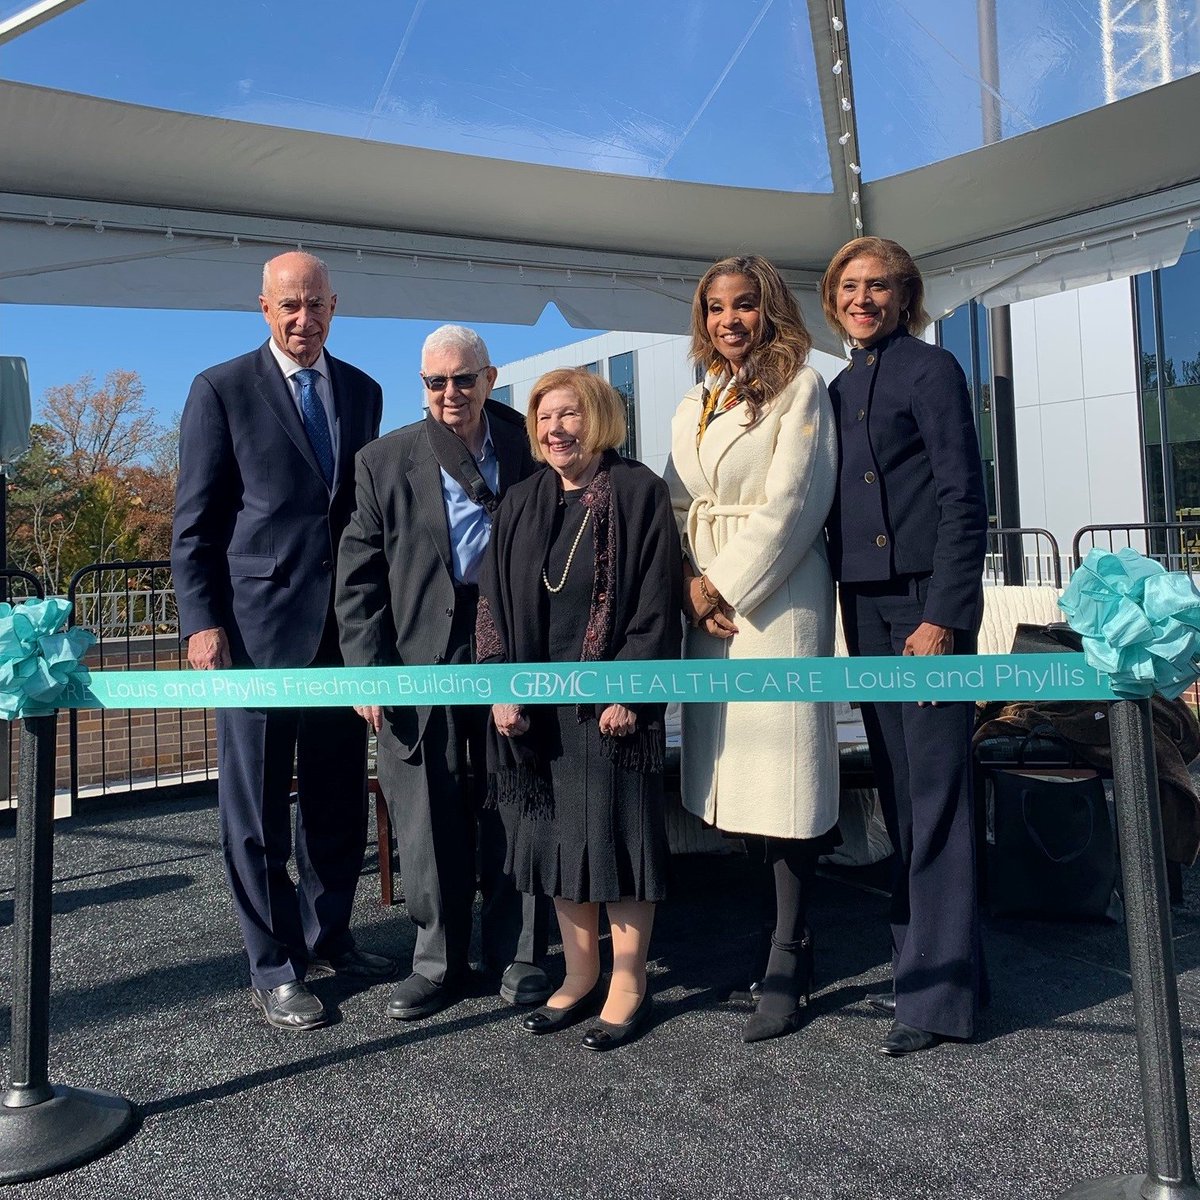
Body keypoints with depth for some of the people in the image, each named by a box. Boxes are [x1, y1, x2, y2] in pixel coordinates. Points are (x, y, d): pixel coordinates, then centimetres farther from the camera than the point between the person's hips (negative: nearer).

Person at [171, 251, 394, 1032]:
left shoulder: (362, 391, 12)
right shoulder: (222, 390, -1)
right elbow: (194, 522, -2)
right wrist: (201, 623, -10)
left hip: (345, 626, 5)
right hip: (257, 625, -4)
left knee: (339, 793, 12)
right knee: (257, 803, 5)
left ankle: (326, 936, 30)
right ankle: (273, 967, 18)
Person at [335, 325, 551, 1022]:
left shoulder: (529, 452, 5)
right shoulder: (386, 462, 4)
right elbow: (358, 577, 3)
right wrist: (368, 669, -5)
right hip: (421, 662, 0)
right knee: (428, 820, 7)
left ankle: (516, 954, 26)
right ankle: (440, 962, 25)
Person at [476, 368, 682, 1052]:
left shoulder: (639, 491, -4)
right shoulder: (522, 504, 11)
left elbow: (658, 599, -9)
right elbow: (495, 603, 10)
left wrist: (627, 692, -15)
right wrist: (503, 690, 0)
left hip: (611, 696, -5)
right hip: (540, 701, 5)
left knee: (619, 833, 1)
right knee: (553, 834, 10)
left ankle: (629, 984, 17)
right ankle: (581, 976, 25)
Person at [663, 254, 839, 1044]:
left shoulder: (800, 387, 0)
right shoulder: (694, 408, 20)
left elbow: (791, 504, -10)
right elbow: (678, 508, 14)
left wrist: (724, 588, -10)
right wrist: (690, 587, -2)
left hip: (777, 599, -6)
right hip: (709, 604, 6)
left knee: (780, 768, -6)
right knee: (737, 769, 6)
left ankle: (787, 969, 4)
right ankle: (791, 938, 19)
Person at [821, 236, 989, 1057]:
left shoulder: (931, 370, -3)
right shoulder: (841, 387, 18)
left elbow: (964, 499, -10)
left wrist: (943, 614, -17)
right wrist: (848, 612, 13)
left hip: (926, 599, -7)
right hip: (866, 604, 7)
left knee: (935, 789, -5)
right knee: (898, 790, 11)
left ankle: (940, 990, 4)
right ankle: (920, 957, 23)